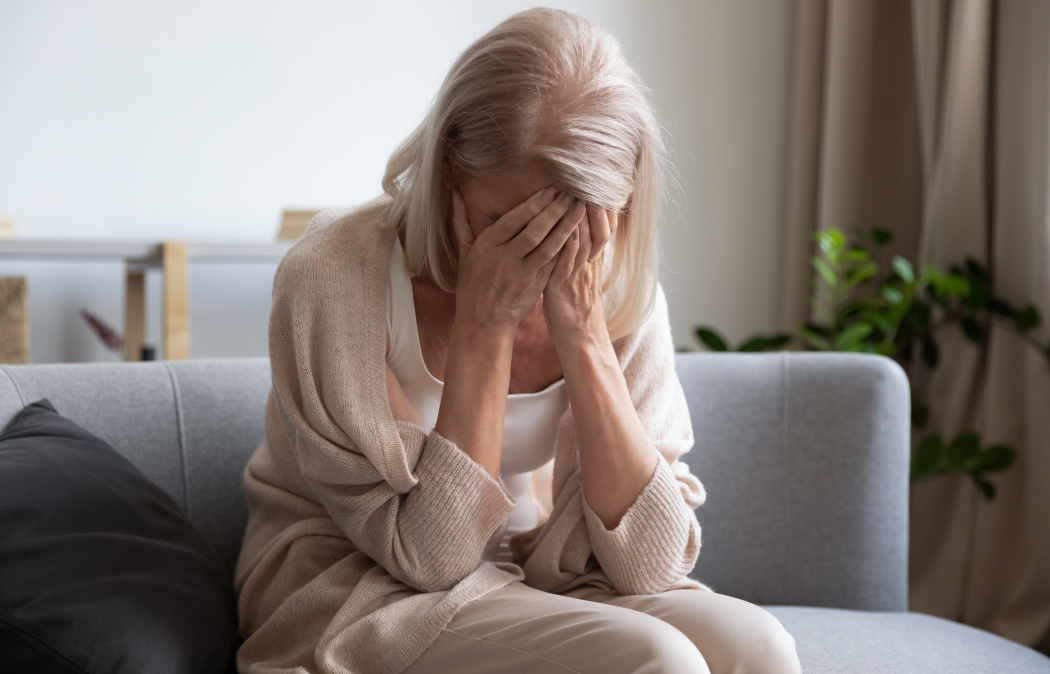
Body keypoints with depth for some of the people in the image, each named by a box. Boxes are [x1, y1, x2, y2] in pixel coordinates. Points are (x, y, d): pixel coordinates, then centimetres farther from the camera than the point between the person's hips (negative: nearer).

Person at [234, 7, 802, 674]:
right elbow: (428, 555, -20)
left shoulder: (621, 290, -8)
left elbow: (647, 565, -15)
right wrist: (484, 325, -27)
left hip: (533, 582, 5)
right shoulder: (334, 274, -21)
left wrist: (581, 332, -24)